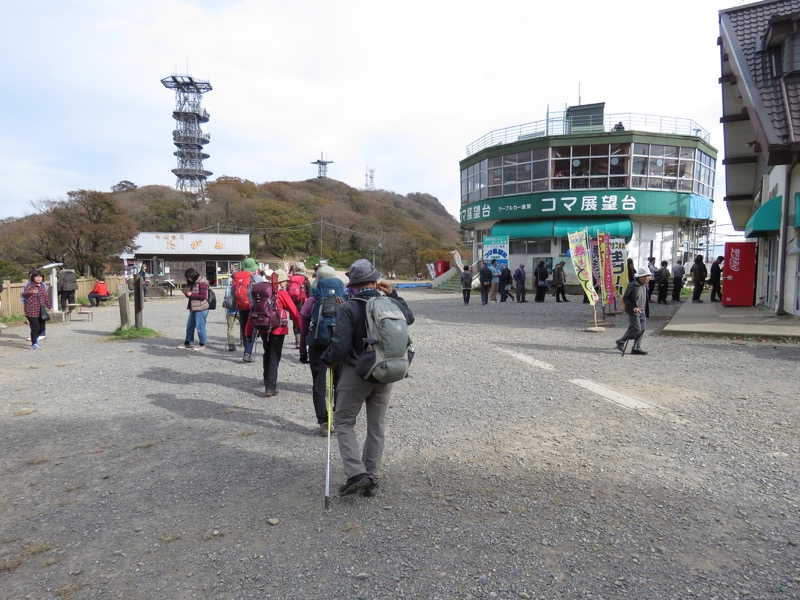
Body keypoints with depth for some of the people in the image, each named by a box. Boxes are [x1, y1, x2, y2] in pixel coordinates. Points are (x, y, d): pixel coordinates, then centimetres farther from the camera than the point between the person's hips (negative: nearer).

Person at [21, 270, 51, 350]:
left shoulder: (42, 286, 12)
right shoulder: (30, 285, -8)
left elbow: (45, 297, 22)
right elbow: (24, 294, -21)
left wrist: (50, 306, 25)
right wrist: (31, 292, -41)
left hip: (41, 311, 7)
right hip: (32, 310, -7)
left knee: (41, 327, 12)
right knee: (35, 327, -10)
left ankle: (35, 339, 37)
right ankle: (34, 344, -1)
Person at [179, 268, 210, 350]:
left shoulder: (202, 283, -14)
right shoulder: (193, 283, 15)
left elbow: (203, 296, -18)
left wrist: (191, 294, -15)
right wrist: (186, 293, 2)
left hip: (201, 309, -10)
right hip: (193, 308, 10)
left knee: (200, 327, -2)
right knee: (189, 325, 16)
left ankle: (202, 344, 10)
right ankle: (187, 343, 27)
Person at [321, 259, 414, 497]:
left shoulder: (349, 308, -16)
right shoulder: (391, 304, -1)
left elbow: (340, 345, -21)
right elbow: (409, 317, 21)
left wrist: (327, 359, -2)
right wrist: (393, 294, 18)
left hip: (356, 373, -5)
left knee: (344, 422, 11)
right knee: (376, 426, 15)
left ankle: (356, 473, -2)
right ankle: (372, 479, 23)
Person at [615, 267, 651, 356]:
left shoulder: (645, 286, 8)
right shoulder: (632, 285, -14)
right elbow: (625, 298, -12)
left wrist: (644, 309, 15)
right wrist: (633, 307, -20)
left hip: (641, 311, 8)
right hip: (633, 311, -8)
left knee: (642, 329, 3)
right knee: (636, 329, -13)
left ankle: (636, 348, 10)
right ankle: (621, 342, 6)